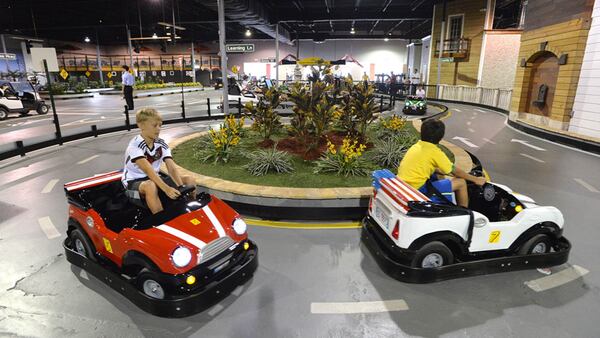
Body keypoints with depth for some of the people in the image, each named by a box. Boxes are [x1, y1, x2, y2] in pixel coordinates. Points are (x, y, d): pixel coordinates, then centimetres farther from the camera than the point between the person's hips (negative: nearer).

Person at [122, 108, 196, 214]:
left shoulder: (161, 144, -4)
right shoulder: (135, 145, -22)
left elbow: (172, 168, -16)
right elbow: (148, 170, -36)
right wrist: (166, 189, -48)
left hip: (154, 177, 6)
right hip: (134, 181, -6)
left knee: (189, 180, -10)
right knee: (151, 186, -41)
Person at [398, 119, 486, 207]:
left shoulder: (417, 146, 11)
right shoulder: (435, 151, -10)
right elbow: (455, 171, 0)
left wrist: (449, 173, 28)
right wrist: (476, 179, 14)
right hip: (417, 188, -9)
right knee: (461, 182, 0)